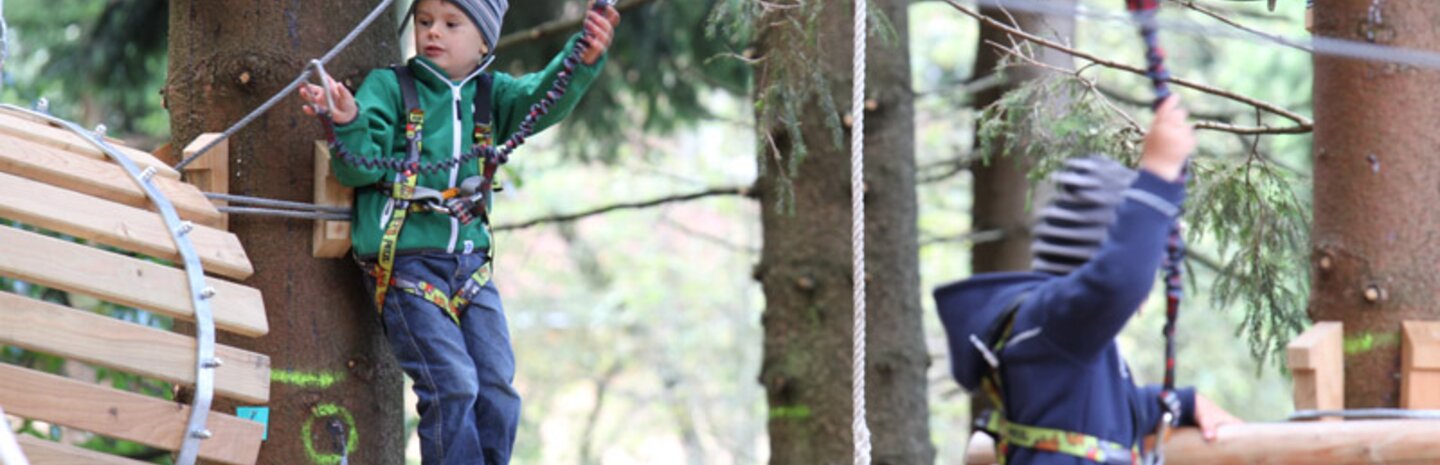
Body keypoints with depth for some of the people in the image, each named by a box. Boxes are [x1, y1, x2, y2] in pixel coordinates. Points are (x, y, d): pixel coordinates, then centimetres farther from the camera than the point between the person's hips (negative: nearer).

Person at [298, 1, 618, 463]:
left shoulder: (491, 95, 12)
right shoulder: (389, 88, 3)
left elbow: (544, 99, -7)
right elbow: (361, 168, -4)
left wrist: (583, 59, -27)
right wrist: (349, 123, -26)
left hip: (470, 265, 4)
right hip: (405, 264, -4)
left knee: (497, 386, 1)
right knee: (452, 385, -13)